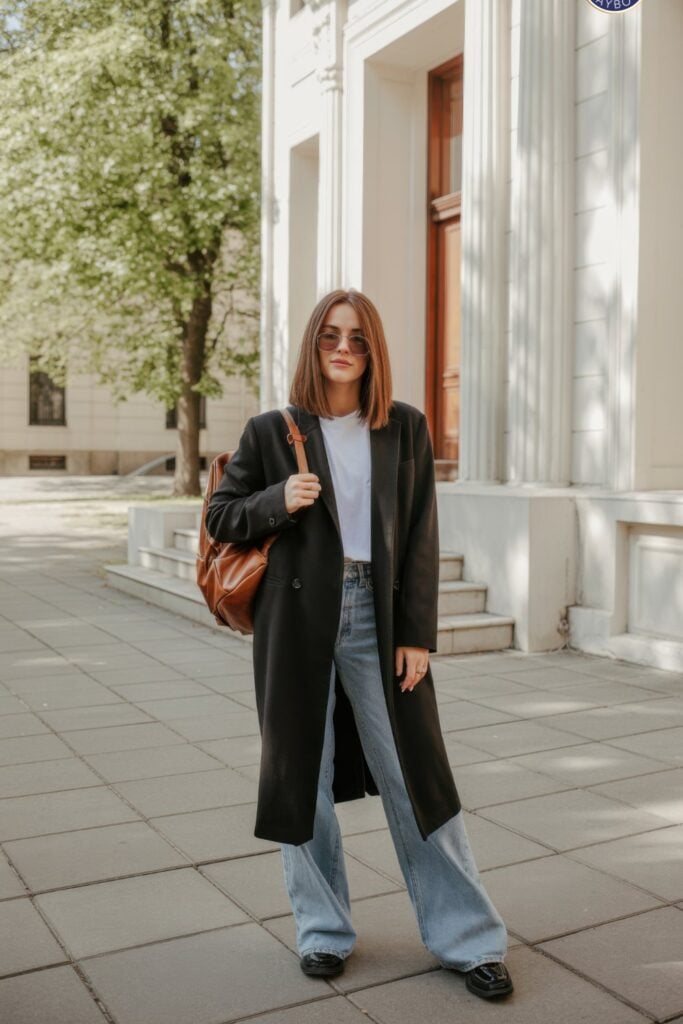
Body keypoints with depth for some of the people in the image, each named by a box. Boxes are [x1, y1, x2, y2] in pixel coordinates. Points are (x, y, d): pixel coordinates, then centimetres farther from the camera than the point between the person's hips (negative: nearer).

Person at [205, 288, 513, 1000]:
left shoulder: (405, 428, 4)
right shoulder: (271, 431, 2)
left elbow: (421, 537, 2)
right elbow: (220, 516, 8)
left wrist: (417, 634, -3)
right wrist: (278, 502, -12)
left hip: (377, 619, 0)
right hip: (297, 619, 0)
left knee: (414, 775, 4)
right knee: (302, 773, 9)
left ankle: (467, 938, 19)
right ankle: (323, 931, 28)